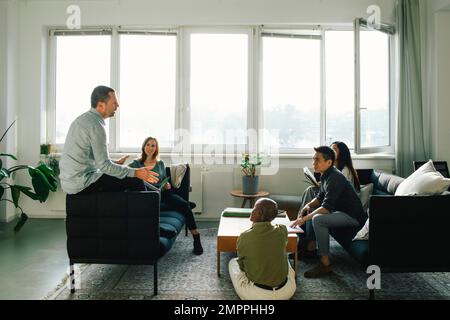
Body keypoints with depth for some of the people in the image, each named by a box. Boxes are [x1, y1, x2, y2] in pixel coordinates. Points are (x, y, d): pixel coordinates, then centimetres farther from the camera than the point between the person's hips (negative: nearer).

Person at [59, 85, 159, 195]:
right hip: (81, 184, -10)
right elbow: (104, 165, -22)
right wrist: (135, 172, -18)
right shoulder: (96, 125, -19)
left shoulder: (82, 119, 11)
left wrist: (115, 163, 21)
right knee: (135, 181, -8)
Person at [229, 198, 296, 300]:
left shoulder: (244, 237, -18)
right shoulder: (282, 231, -12)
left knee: (233, 262, 22)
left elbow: (242, 266, 0)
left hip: (256, 294, -3)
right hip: (286, 293, 3)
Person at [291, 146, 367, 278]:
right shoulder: (326, 175, 5)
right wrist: (309, 205, -4)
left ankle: (325, 264, -22)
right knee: (309, 210, 16)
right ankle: (310, 246, 16)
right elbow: (320, 197, 16)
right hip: (340, 210, 11)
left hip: (353, 216, -11)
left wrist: (305, 218, -29)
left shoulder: (335, 178, -25)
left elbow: (326, 207, -31)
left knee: (318, 219, -30)